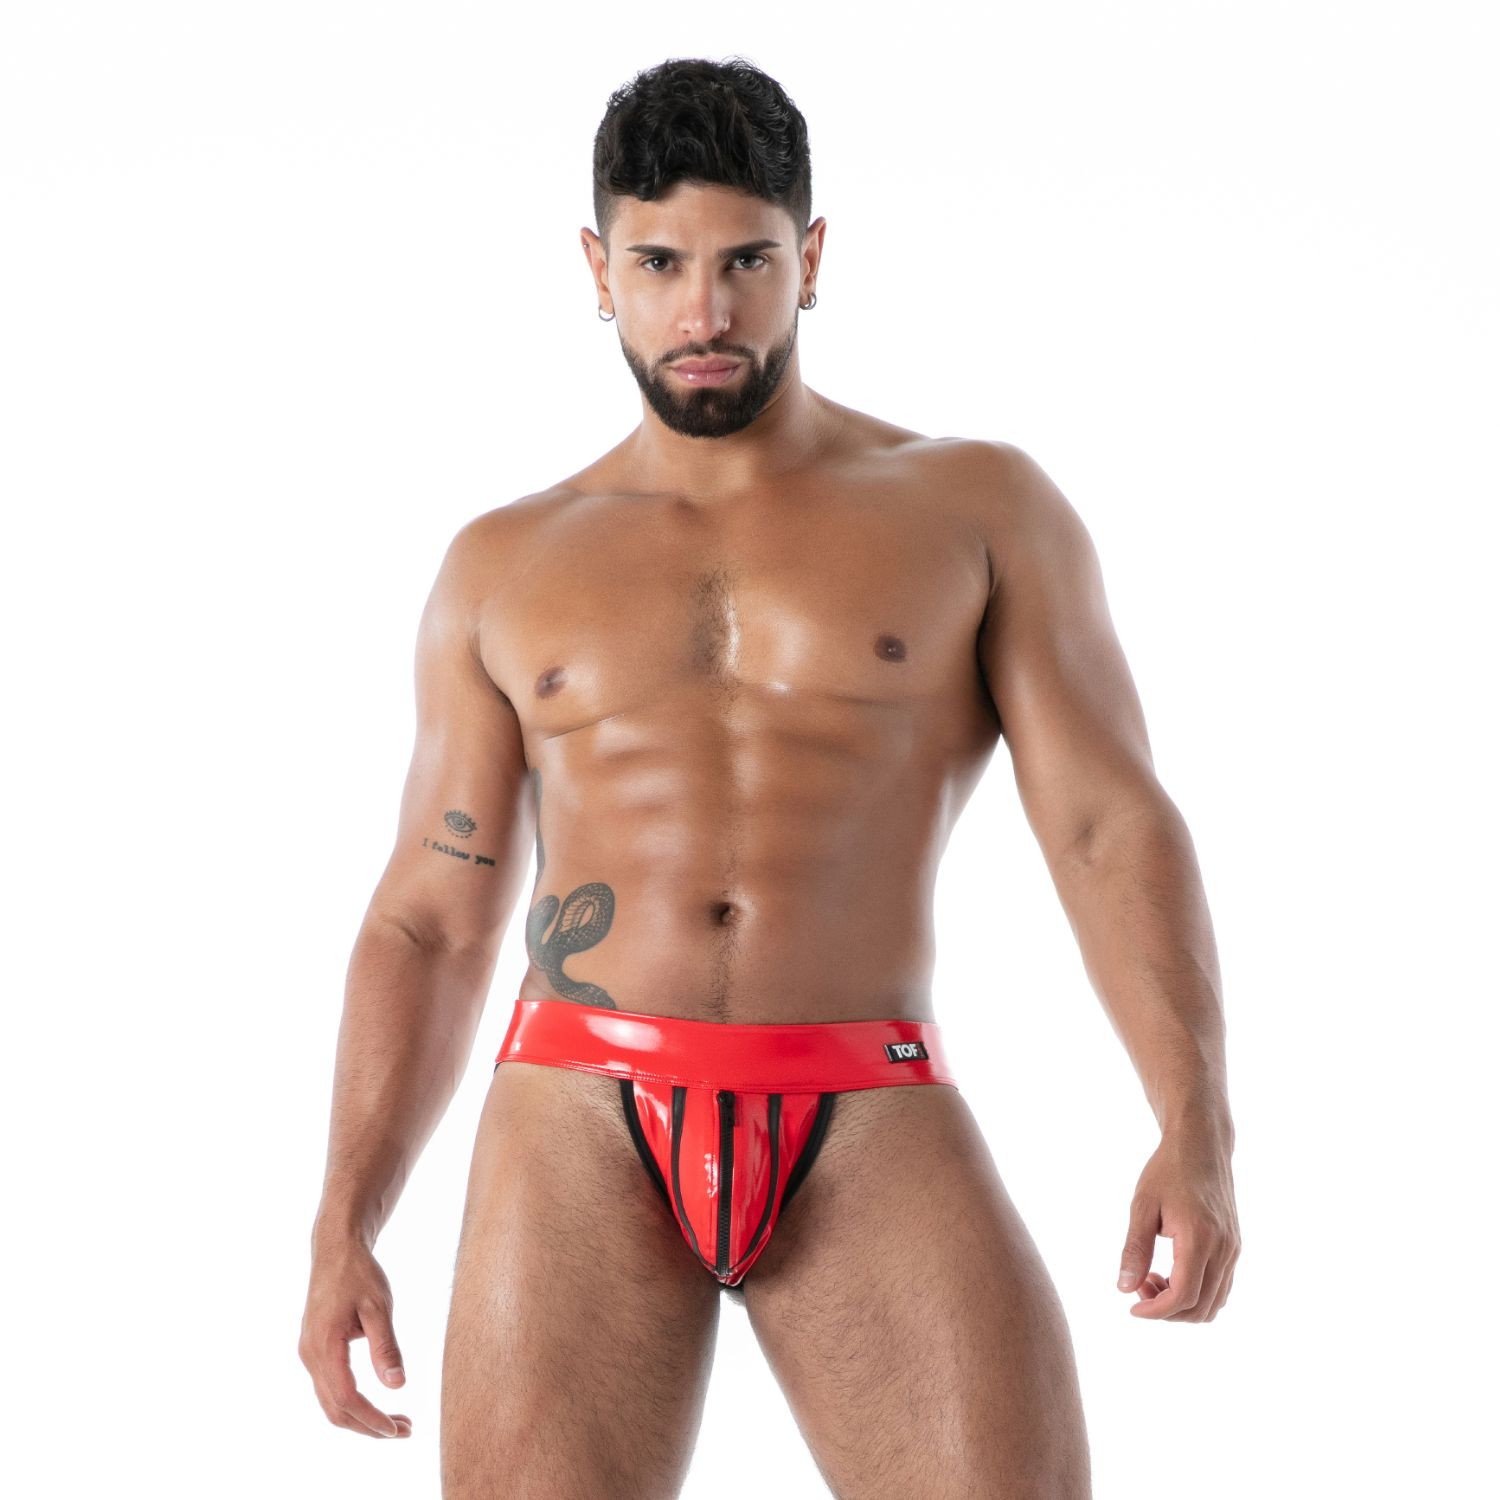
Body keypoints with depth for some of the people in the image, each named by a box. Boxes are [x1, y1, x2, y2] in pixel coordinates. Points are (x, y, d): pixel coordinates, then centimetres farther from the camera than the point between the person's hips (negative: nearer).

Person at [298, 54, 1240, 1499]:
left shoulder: (978, 508, 9)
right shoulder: (504, 567, 14)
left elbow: (1112, 823, 1)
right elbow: (429, 921, 15)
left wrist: (1195, 1125, -13)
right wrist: (343, 1225, 6)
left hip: (872, 1129, -1)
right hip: (584, 1124, 1)